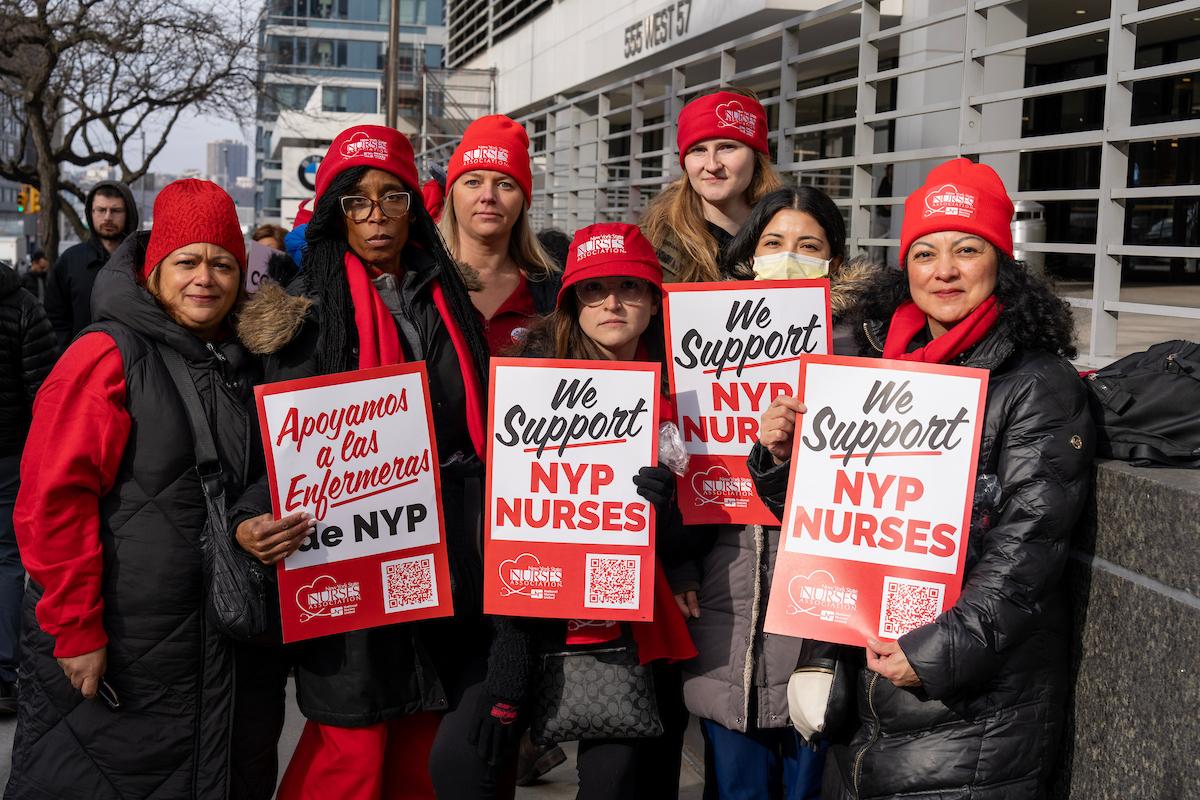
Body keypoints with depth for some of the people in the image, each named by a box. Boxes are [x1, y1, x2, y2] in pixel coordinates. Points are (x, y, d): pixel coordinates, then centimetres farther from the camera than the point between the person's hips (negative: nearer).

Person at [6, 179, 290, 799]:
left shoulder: (239, 363, 8)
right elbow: (52, 500, -17)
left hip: (212, 641, 6)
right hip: (109, 644, -6)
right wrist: (75, 627, -18)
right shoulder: (108, 355, -12)